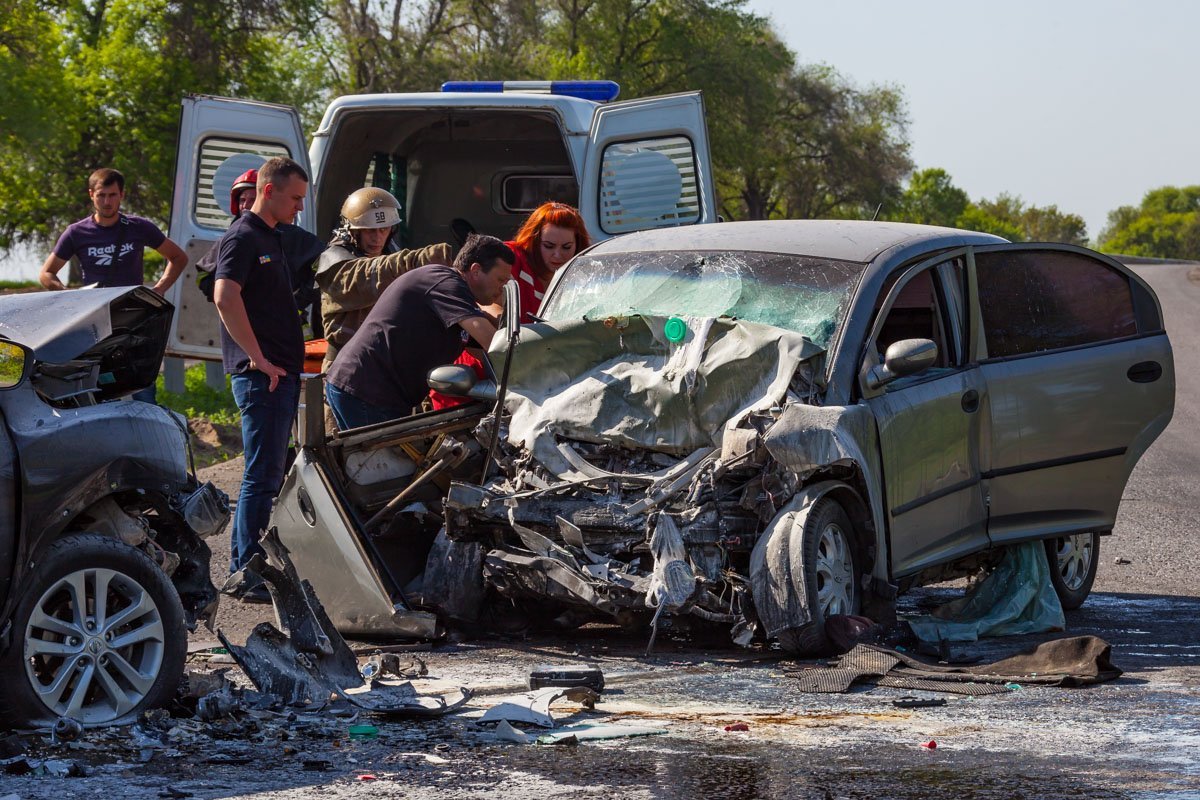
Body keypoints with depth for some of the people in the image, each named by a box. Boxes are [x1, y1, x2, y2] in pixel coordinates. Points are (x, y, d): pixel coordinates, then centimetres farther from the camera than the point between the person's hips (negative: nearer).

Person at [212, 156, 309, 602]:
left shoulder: (273, 239, 21)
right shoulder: (243, 238, -10)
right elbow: (225, 297, -24)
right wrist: (259, 360, -23)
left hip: (281, 373, 10)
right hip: (260, 376, -10)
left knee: (267, 474, 13)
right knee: (263, 475, -10)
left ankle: (243, 564, 19)